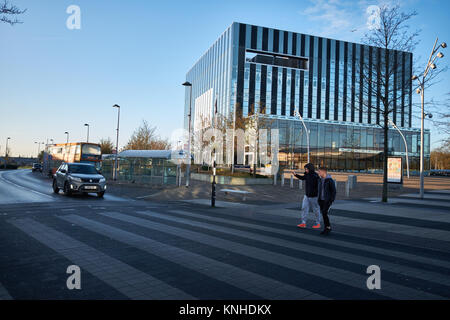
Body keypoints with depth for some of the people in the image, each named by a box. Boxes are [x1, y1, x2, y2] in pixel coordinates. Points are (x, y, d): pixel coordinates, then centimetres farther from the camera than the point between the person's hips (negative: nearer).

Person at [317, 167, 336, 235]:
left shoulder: (330, 180, -15)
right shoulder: (320, 180, 7)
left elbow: (334, 191, -13)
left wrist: (331, 201, -17)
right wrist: (319, 199, 15)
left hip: (328, 200, -7)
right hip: (321, 200, 7)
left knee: (324, 213, -15)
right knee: (323, 214, 7)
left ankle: (328, 227, 2)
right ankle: (326, 229, 16)